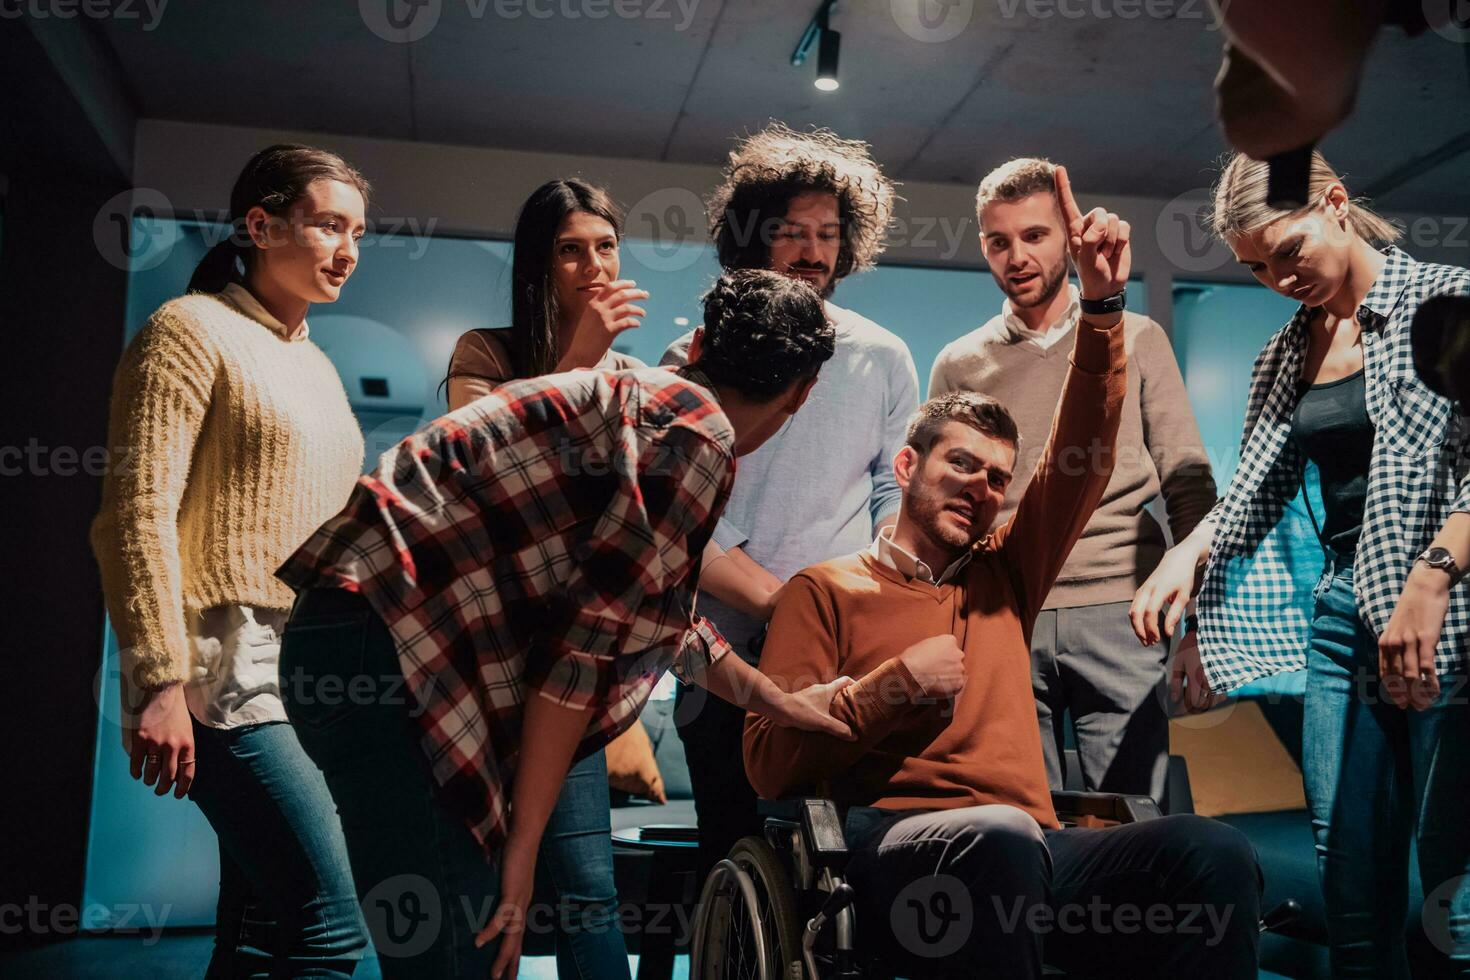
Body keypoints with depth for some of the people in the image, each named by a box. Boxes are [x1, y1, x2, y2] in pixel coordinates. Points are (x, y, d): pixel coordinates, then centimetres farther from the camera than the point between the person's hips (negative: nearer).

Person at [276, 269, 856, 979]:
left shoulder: (636, 395, 21)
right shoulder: (698, 433, -9)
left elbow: (661, 609, 33)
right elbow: (586, 645, -15)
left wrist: (782, 703, 43)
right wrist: (522, 852, -10)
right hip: (387, 654, -10)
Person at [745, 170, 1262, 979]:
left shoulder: (1003, 580, 25)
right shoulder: (826, 591, 12)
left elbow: (1082, 460, 17)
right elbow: (769, 763, 4)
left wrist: (1102, 307, 9)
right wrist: (892, 689, -6)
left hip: (1033, 852, 5)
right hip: (894, 844, -5)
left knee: (1212, 852, -25)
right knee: (1000, 837, -41)